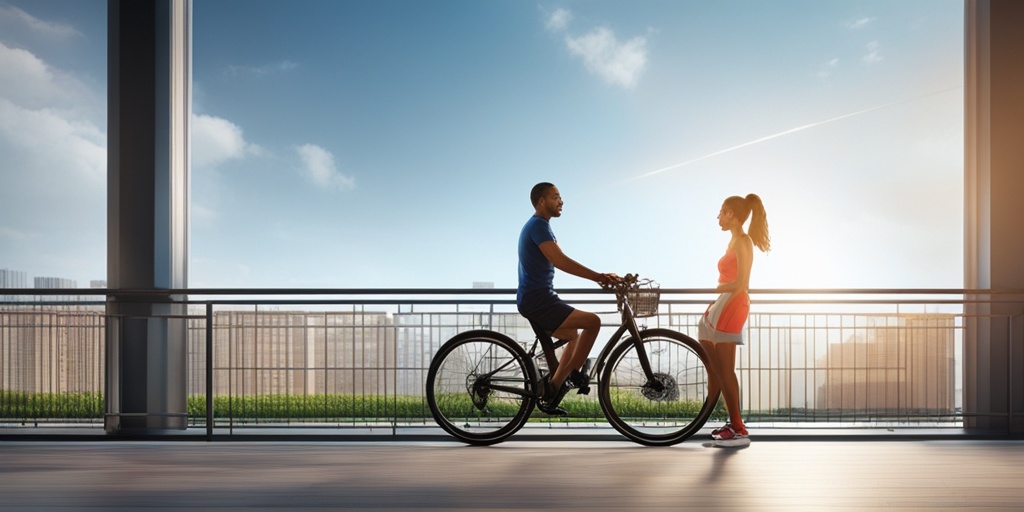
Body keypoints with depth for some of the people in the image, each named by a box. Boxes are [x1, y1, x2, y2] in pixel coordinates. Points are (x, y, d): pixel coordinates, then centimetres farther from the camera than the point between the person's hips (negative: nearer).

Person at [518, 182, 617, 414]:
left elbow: (561, 262, 20)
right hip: (538, 301, -11)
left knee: (575, 336, 24)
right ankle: (556, 383, -9)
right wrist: (598, 277, -27)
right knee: (593, 321, -15)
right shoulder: (539, 226, -14)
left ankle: (550, 394, 19)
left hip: (533, 300, 11)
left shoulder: (539, 226, 19)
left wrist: (599, 277, 13)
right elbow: (560, 261, -26)